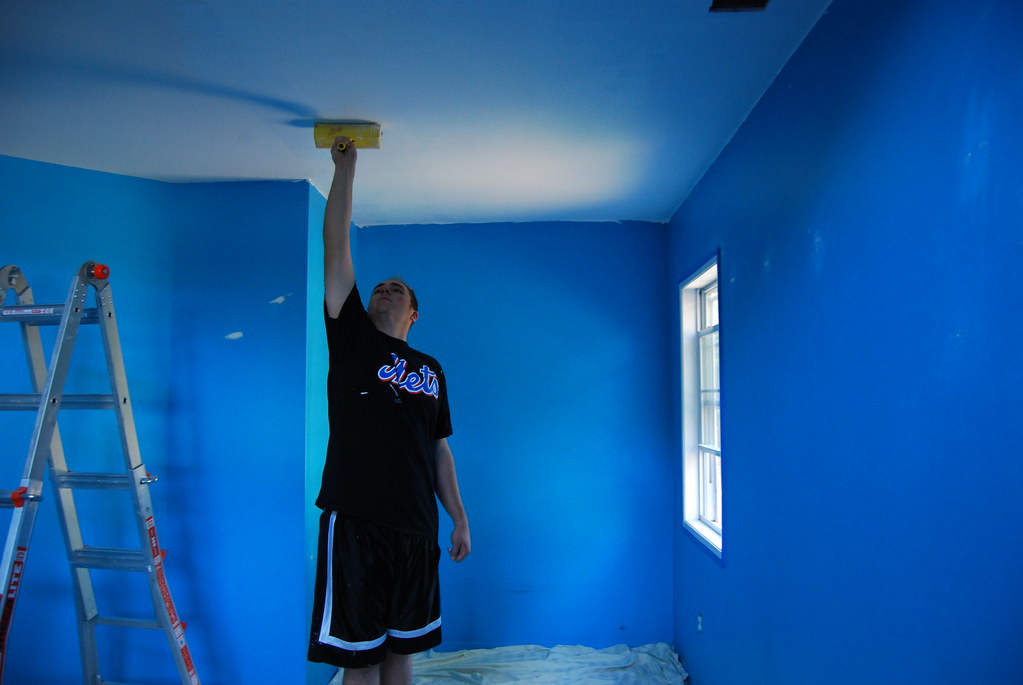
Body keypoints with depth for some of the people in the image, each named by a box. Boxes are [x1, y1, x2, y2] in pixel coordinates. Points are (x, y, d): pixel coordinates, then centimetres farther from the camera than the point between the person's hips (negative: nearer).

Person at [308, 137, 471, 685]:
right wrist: (345, 167, -2)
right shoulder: (351, 337, 5)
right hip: (354, 522, -3)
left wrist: (460, 520, 12)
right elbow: (335, 248, -1)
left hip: (415, 528, 3)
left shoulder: (431, 370, 15)